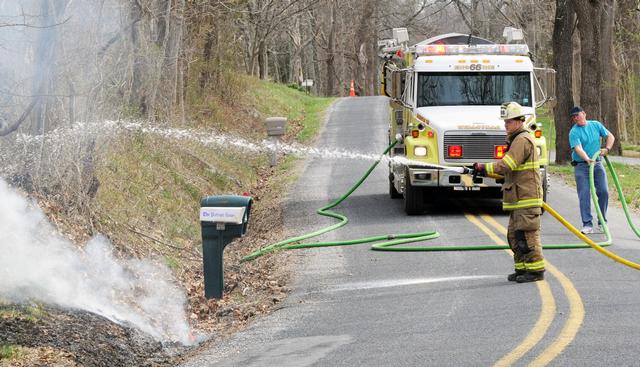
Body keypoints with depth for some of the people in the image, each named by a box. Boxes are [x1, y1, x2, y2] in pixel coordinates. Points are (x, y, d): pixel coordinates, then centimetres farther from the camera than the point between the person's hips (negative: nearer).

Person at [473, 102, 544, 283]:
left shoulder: (523, 140, -14)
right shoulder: (515, 140, 20)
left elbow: (506, 165, -22)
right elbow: (508, 169, 21)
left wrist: (485, 168, -14)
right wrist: (485, 171, 8)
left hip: (527, 198, -11)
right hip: (518, 199, 11)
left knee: (527, 234, -9)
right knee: (514, 235, 13)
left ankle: (536, 270, -6)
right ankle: (522, 268, 19)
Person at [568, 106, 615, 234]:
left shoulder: (596, 125, 8)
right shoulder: (574, 132, -7)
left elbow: (610, 136, 16)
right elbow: (578, 148, -21)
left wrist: (607, 149, -2)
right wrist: (587, 159, -38)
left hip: (597, 164, 4)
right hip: (581, 165, -4)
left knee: (603, 192, -1)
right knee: (584, 195, -9)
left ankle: (602, 222, 13)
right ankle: (587, 224, -9)